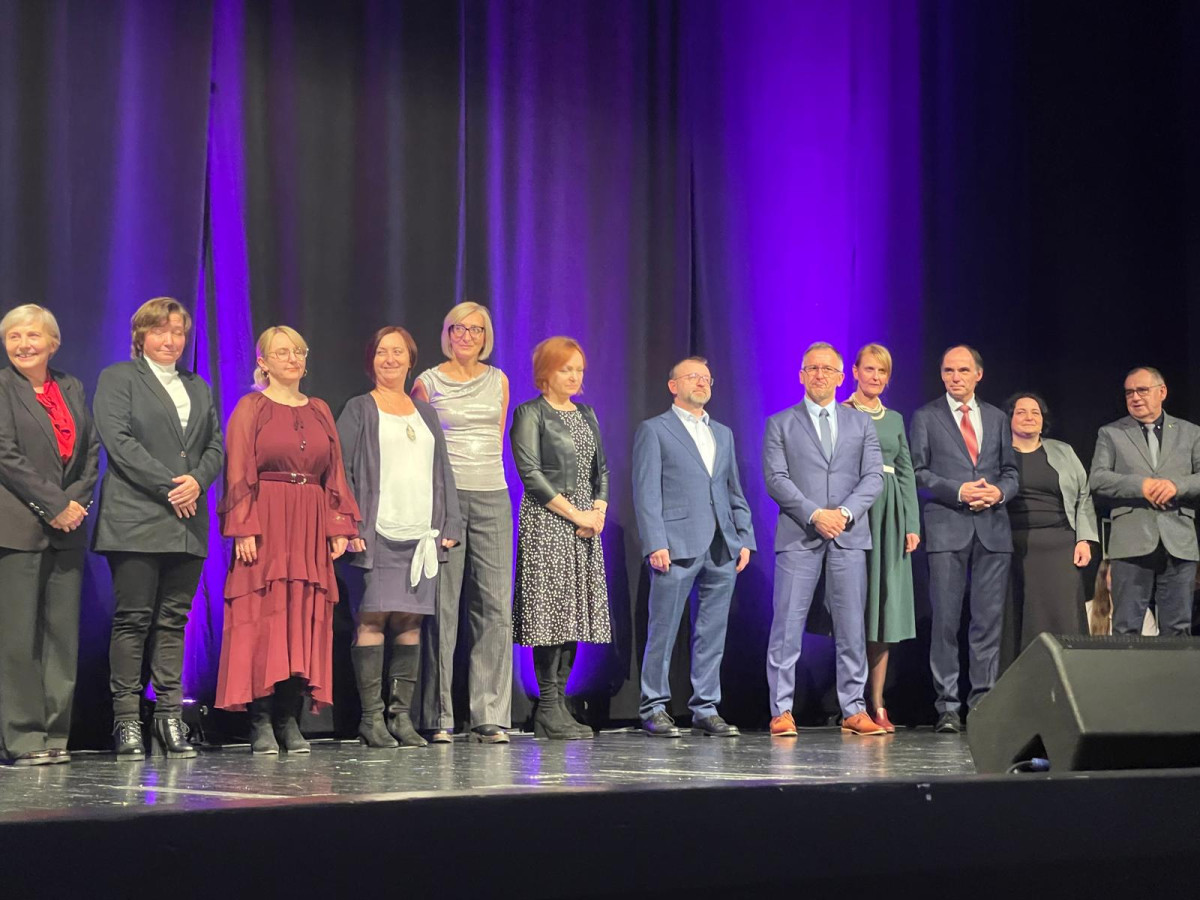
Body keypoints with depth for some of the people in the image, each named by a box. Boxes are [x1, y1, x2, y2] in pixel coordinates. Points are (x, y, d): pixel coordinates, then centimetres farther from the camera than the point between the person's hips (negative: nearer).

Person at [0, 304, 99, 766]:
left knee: (63, 634, 4)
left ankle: (55, 734, 8)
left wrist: (76, 501, -4)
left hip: (66, 527, 5)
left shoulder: (72, 388, 16)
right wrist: (54, 505, -12)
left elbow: (92, 450, 13)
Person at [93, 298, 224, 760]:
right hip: (136, 521, -5)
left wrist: (197, 480, -7)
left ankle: (170, 719, 4)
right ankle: (126, 720, -3)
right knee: (132, 620, -5)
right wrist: (169, 485, -13)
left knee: (173, 621, 4)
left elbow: (217, 445, 15)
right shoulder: (118, 378, 5)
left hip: (187, 523, 5)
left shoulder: (198, 387, 21)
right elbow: (118, 440, -7)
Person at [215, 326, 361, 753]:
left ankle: (290, 721, 5)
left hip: (311, 526, 5)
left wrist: (339, 526, 4)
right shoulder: (250, 408, 2)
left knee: (306, 620, 1)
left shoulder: (319, 411, 16)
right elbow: (239, 473, -5)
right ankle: (261, 722, -4)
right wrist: (244, 529, -15)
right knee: (262, 619, -7)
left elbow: (335, 474, 14)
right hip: (266, 524, -5)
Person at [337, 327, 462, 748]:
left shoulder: (425, 413, 19)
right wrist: (350, 526, -11)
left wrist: (449, 525, 9)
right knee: (373, 618, -7)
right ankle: (371, 718, -3)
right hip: (376, 534, -4)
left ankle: (401, 714, 9)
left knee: (410, 620, 3)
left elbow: (442, 473, 19)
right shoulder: (359, 410, 5)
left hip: (421, 535, 4)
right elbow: (341, 471, -1)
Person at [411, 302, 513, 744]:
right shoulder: (428, 382, 5)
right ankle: (438, 718, 2)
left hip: (492, 497, 3)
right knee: (442, 606, -4)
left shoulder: (498, 380, 14)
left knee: (495, 605, -3)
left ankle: (490, 717, 1)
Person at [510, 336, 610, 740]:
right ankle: (548, 709, -8)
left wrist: (599, 511, 0)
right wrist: (575, 514, -13)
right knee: (552, 611, -10)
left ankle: (558, 704, 6)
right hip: (546, 525, -7)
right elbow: (531, 473, -11)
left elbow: (601, 469, 18)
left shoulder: (586, 414, 18)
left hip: (584, 526, 7)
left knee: (576, 614, 3)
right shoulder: (530, 414, -3)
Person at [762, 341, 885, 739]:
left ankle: (854, 710, 8)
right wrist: (814, 514, -14)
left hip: (849, 535, 2)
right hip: (798, 536, -2)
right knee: (787, 624, -5)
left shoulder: (861, 424, 15)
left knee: (851, 626, 2)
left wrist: (845, 512, -11)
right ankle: (781, 711, -1)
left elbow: (874, 476, 5)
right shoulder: (780, 424, 8)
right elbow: (776, 478, -2)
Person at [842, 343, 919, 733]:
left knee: (885, 607, 3)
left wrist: (912, 524, 6)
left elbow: (907, 474, 15)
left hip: (890, 518, 5)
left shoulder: (895, 419, 16)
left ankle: (877, 704, 7)